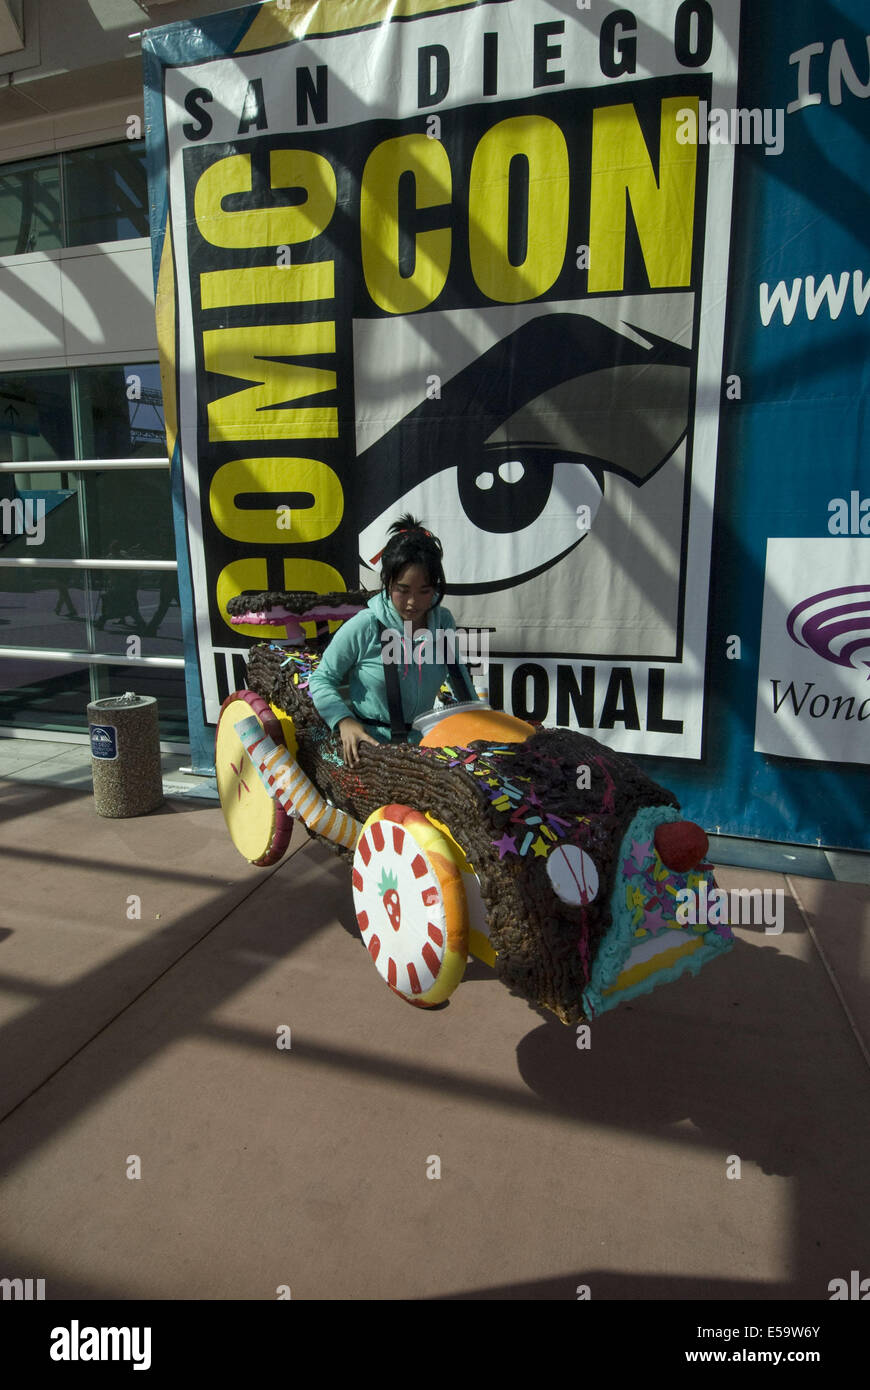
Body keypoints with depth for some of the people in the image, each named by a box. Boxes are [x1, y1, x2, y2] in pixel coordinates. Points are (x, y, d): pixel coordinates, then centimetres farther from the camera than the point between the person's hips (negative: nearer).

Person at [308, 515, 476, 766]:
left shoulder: (443, 621, 0)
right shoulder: (363, 627, -14)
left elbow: (456, 668, 19)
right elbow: (322, 679, -4)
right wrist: (345, 721, -19)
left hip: (421, 743, 4)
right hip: (367, 745, -3)